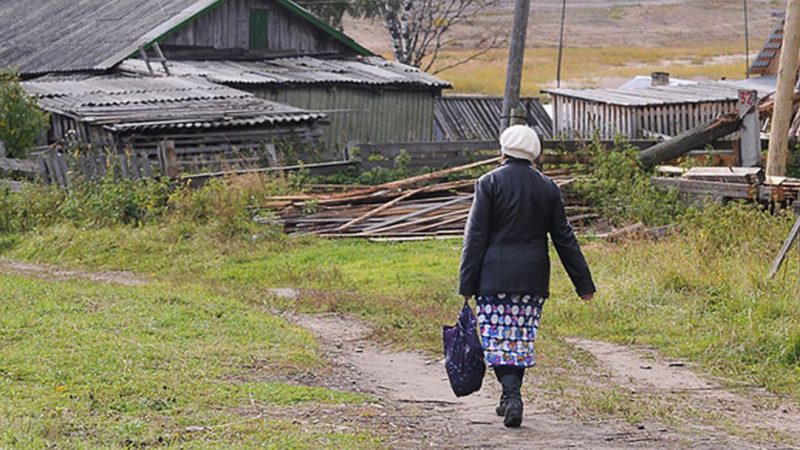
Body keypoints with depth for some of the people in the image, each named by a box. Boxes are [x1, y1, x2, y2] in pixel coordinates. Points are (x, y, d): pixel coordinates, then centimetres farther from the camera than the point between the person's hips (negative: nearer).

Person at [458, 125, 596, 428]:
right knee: (521, 338, 12)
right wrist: (584, 283, 13)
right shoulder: (548, 188, 6)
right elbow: (564, 238, 9)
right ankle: (510, 398, 19)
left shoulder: (489, 183, -4)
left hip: (495, 277, -3)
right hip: (533, 278, 3)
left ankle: (512, 394, -18)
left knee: (498, 338, -2)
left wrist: (467, 284, -4)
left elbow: (476, 237, -6)